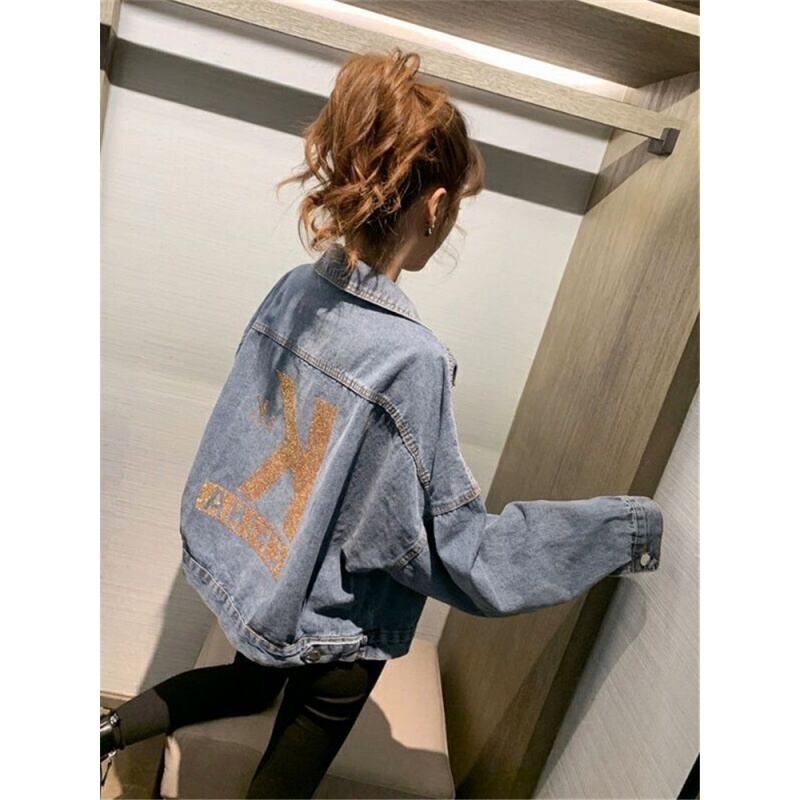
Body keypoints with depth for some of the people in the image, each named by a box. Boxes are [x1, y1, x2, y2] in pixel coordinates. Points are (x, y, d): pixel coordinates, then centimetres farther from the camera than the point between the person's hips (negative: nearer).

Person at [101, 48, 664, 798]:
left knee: (251, 682, 38)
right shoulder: (411, 358, -32)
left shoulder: (292, 292, -11)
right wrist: (630, 525, -18)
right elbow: (458, 554, -23)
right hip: (332, 621, -6)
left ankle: (108, 729, 41)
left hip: (249, 566, 6)